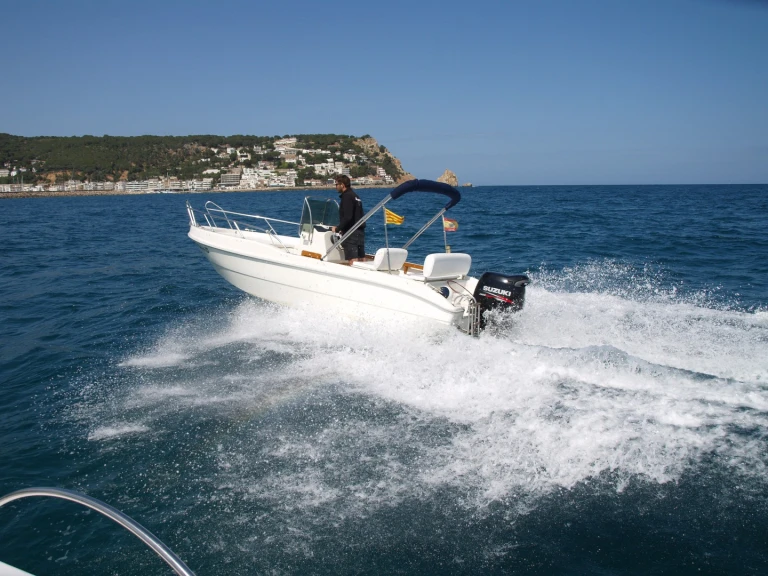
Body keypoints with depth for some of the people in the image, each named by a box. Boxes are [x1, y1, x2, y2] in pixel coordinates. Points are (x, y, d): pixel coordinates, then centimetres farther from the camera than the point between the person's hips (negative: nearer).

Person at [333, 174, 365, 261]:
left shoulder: (347, 196, -12)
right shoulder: (355, 196, 18)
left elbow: (347, 217, -21)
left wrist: (337, 229, -10)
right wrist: (342, 229, 19)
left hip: (351, 234, -10)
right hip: (360, 231, 10)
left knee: (353, 261, -11)